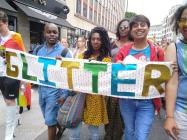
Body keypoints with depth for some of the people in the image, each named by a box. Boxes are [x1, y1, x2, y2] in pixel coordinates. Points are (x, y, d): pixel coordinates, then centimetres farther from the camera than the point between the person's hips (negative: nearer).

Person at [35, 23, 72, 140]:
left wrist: (65, 94, -15)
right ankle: (60, 127, 50)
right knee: (49, 119, 21)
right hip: (41, 89, 6)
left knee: (50, 121, 2)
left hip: (55, 90, -5)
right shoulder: (38, 50, 5)